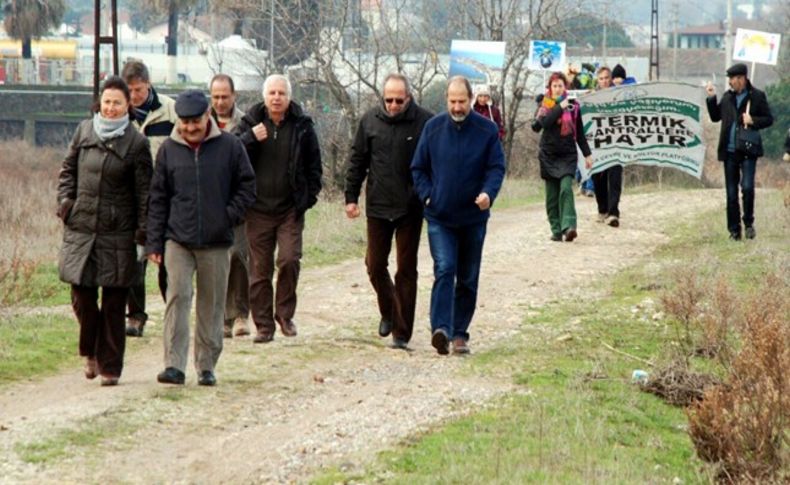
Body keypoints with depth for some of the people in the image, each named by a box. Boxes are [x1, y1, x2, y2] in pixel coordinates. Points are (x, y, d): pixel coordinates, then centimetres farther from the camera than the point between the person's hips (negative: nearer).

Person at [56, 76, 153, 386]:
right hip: (80, 228, 2)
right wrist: (65, 201, 2)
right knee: (82, 294, 0)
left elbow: (144, 191, 0)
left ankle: (110, 366, 9)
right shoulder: (84, 131, 7)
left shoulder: (136, 143, -2)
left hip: (118, 233, -2)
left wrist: (144, 229, -5)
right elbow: (68, 170, 17)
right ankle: (91, 352, 24)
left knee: (114, 302, 0)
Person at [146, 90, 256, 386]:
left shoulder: (229, 146, 0)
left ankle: (207, 366, 16)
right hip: (178, 240, 0)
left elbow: (247, 186, 8)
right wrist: (154, 242, 3)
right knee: (177, 298, -12)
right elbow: (158, 198, 7)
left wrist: (229, 217, -6)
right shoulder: (169, 150, 3)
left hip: (216, 243, 0)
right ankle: (174, 365, -14)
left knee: (212, 305, 7)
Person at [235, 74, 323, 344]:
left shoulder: (302, 126, 3)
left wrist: (310, 195, 3)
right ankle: (263, 324, 9)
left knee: (289, 260, -13)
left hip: (291, 209, -1)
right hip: (259, 209, 1)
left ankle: (285, 314, 6)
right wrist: (250, 138, -19)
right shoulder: (250, 123, 3)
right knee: (259, 269, 2)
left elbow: (313, 164, 11)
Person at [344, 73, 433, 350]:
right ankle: (388, 312, 33)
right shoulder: (370, 121, 3)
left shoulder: (425, 123, -7)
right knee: (375, 265, 7)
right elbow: (357, 161, 10)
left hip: (410, 210, -3)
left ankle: (401, 332, 6)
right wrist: (351, 197, 7)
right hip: (378, 207, 3)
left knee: (406, 270, 1)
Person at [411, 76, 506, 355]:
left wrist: (488, 193, -21)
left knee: (468, 278, 9)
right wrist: (427, 195, -6)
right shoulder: (433, 128, 0)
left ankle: (460, 333, 20)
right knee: (444, 269, -17)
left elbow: (497, 167, -3)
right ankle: (441, 328, -27)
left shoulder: (487, 130, -2)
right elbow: (418, 167, 8)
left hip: (473, 217, 1)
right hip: (440, 218, -1)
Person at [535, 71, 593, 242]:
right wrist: (560, 107, -18)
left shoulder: (572, 105, 5)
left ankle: (568, 226, -26)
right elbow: (544, 122, -17)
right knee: (552, 194, 3)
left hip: (568, 154, -1)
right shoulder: (545, 105, 4)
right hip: (549, 155, 1)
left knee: (566, 188, -18)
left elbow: (579, 132, 11)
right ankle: (556, 229, 9)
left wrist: (587, 154, 11)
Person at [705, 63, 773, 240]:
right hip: (730, 151, 4)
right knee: (731, 192, 6)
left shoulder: (757, 96, -2)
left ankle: (749, 223, 6)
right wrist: (711, 99, 5)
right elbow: (715, 117, 16)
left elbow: (769, 119, 0)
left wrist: (753, 121, -16)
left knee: (747, 187, -14)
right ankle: (734, 229, 13)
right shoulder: (727, 97, 9)